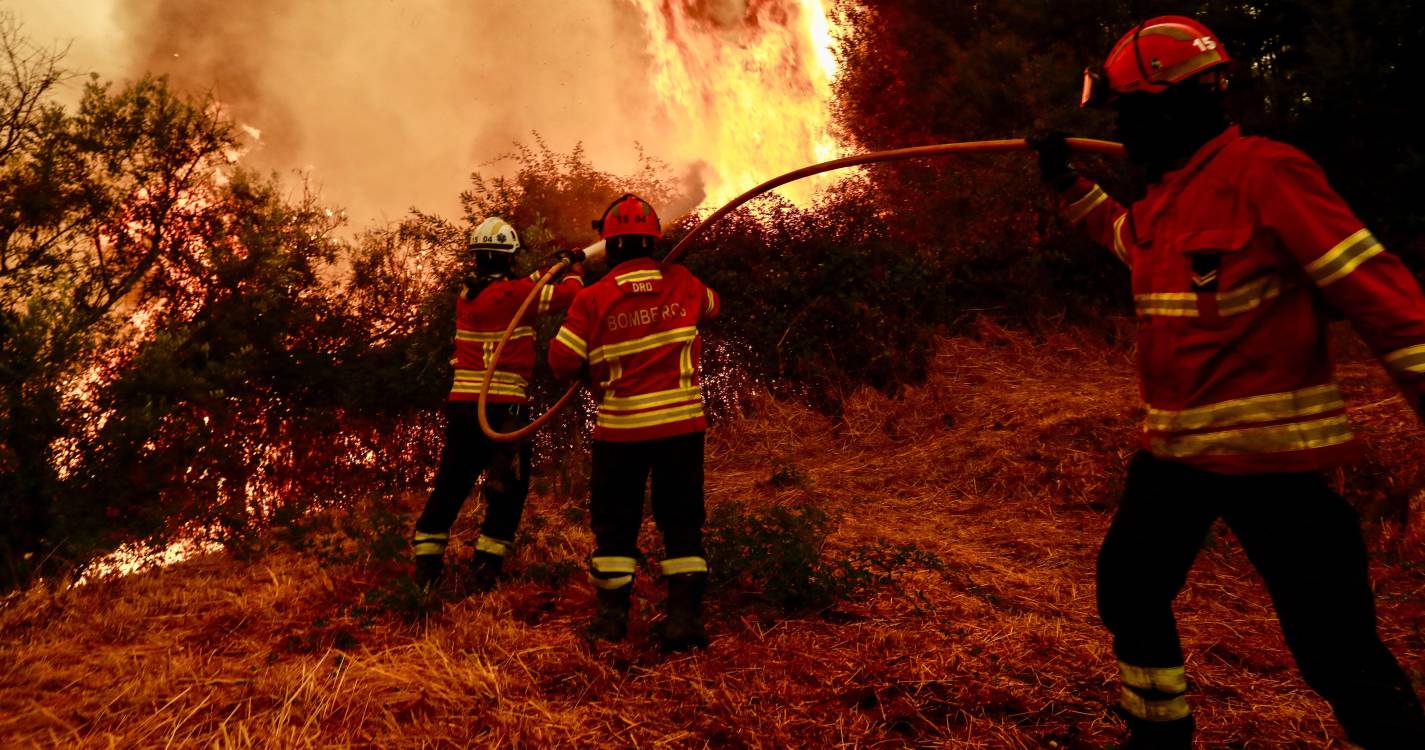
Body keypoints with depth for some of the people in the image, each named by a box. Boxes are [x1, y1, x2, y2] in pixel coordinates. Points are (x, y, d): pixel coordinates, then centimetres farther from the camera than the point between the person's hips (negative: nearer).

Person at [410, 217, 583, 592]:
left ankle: (425, 566, 16)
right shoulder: (515, 293, -11)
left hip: (461, 403, 6)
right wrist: (575, 270, 17)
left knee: (450, 485, 14)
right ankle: (486, 568, 8)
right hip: (503, 406, -6)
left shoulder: (465, 294, 9)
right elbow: (568, 294, -4)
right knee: (508, 490, 8)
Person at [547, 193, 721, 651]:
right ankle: (684, 617, 5)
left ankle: (611, 614, 15)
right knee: (681, 521, 9)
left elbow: (562, 363, -5)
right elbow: (712, 305, 23)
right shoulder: (683, 284, 1)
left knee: (615, 521, 12)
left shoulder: (592, 299, -7)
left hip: (621, 427, -1)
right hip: (682, 422, 1)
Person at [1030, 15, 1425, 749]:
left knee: (1340, 655, -4)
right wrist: (1068, 182, 32)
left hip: (1265, 453, -9)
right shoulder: (1163, 197, 10)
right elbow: (1125, 236, 34)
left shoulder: (1265, 173, -15)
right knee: (1127, 590, 17)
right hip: (1176, 449, 9)